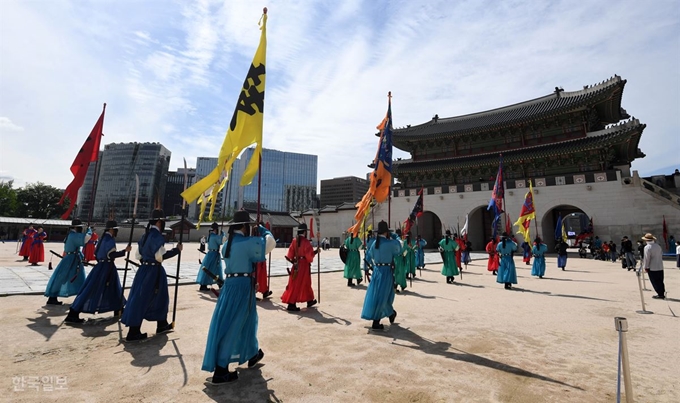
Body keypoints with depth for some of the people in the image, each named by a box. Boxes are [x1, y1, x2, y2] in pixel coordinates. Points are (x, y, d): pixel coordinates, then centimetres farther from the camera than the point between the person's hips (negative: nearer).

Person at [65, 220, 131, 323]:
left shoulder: (103, 238, 12)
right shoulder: (110, 239, -16)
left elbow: (96, 252, 17)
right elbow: (111, 254, -24)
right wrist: (125, 251, -22)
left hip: (101, 266, 9)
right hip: (106, 267, -9)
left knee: (113, 288, 15)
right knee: (90, 290, -3)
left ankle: (117, 310, 25)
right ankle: (73, 315, 0)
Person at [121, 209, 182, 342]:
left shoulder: (145, 235, 11)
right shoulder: (157, 236, -17)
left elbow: (138, 255, 14)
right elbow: (160, 256, -23)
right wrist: (176, 250, -16)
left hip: (144, 269, 9)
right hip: (154, 271, -9)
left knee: (153, 297, 17)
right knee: (142, 299, -3)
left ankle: (162, 325, 27)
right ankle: (133, 333, 4)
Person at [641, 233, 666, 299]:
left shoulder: (647, 247, -16)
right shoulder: (658, 246, 5)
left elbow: (647, 258, -16)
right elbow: (661, 255, 14)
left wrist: (646, 267, -9)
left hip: (652, 268, -7)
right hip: (660, 267, 7)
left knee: (655, 282, 3)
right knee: (660, 281, 15)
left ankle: (660, 294, 5)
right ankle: (662, 294, 21)